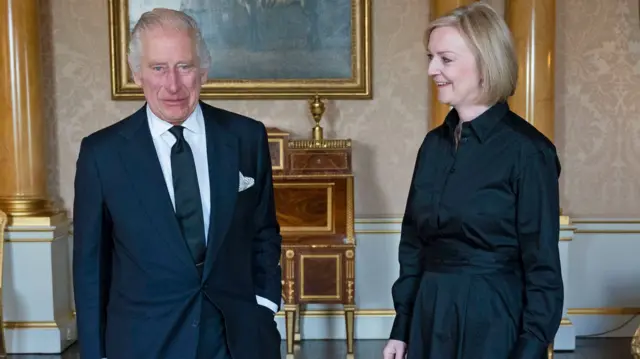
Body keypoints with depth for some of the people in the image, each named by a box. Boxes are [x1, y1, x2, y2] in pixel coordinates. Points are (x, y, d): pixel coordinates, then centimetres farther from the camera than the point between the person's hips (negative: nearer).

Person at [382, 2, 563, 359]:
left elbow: (542, 265, -11)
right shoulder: (434, 144, 5)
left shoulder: (527, 149, -13)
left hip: (493, 320, -5)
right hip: (430, 316, 6)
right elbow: (414, 243, 9)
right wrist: (401, 328, 8)